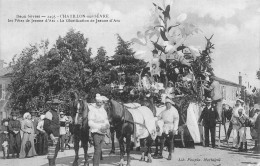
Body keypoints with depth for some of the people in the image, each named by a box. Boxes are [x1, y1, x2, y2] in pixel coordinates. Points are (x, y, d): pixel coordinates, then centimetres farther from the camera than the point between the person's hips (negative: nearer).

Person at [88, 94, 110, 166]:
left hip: (103, 133, 8)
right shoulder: (93, 110, -11)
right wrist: (100, 126, -25)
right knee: (97, 150, -10)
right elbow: (90, 123, -17)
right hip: (96, 133, -8)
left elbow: (106, 119, 20)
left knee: (99, 150, 14)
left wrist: (107, 125, -2)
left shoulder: (103, 110, 13)